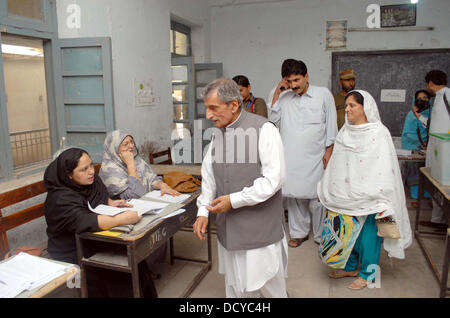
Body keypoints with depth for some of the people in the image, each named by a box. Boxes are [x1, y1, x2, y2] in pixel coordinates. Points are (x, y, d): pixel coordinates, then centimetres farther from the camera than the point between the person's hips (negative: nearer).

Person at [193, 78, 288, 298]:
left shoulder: (263, 129, -13)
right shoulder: (218, 132, 9)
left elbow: (273, 178, -18)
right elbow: (208, 174, 14)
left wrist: (234, 200, -18)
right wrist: (203, 212, 5)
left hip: (259, 228, -6)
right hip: (228, 229, 6)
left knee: (267, 287, 9)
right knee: (236, 287, 18)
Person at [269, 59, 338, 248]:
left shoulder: (324, 94, 2)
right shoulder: (285, 98, 8)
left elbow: (331, 125, 4)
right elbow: (272, 118, -1)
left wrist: (329, 151, 0)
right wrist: (277, 92, -2)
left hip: (315, 157, -2)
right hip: (291, 157, 3)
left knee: (317, 198, 1)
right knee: (294, 195, 8)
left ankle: (321, 236, 19)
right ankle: (299, 232, 25)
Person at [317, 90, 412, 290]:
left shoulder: (379, 133, -12)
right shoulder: (345, 132, 7)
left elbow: (385, 170, -15)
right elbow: (335, 164, 14)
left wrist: (383, 204, -18)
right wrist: (327, 191, 16)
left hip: (367, 198, -6)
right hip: (344, 195, 6)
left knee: (366, 233, 6)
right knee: (346, 230, 14)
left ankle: (367, 273, 26)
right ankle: (350, 267, 34)